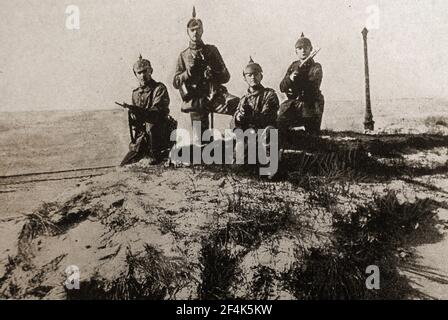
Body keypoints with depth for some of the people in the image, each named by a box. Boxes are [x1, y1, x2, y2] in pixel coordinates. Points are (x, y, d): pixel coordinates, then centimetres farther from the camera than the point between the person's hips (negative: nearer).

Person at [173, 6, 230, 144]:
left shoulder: (212, 50, 12)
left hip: (213, 95, 2)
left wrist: (213, 75, -14)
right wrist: (189, 71, -12)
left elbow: (226, 76, 7)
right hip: (195, 99, -1)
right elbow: (176, 82, 5)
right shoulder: (184, 55, 12)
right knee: (199, 141, -6)